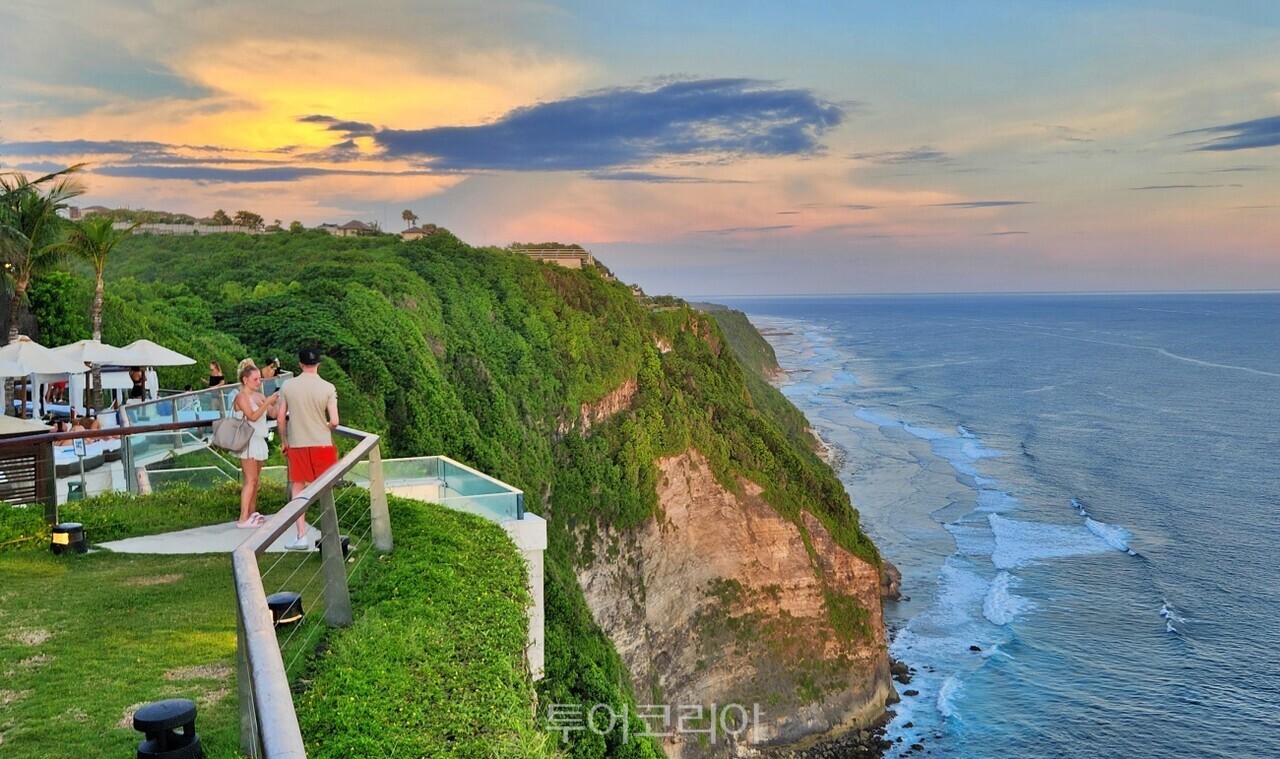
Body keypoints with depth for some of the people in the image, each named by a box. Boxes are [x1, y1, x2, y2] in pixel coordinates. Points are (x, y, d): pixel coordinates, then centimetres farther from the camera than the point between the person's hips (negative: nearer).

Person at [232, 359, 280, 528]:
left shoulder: (258, 396, 12)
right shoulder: (242, 396, -10)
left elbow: (273, 413, 11)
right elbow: (252, 416, -21)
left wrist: (277, 401, -6)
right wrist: (268, 402, -24)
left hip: (259, 441, 8)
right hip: (248, 442, -8)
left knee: (255, 479, 10)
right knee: (250, 480, -9)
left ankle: (252, 513, 16)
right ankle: (243, 518, -9)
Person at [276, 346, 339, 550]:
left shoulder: (288, 386, -3)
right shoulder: (327, 388, -9)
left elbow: (280, 418, 1)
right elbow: (334, 421, -13)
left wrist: (284, 441, 14)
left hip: (297, 444, 1)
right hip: (322, 444, -1)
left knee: (298, 488, 10)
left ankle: (301, 536, 9)